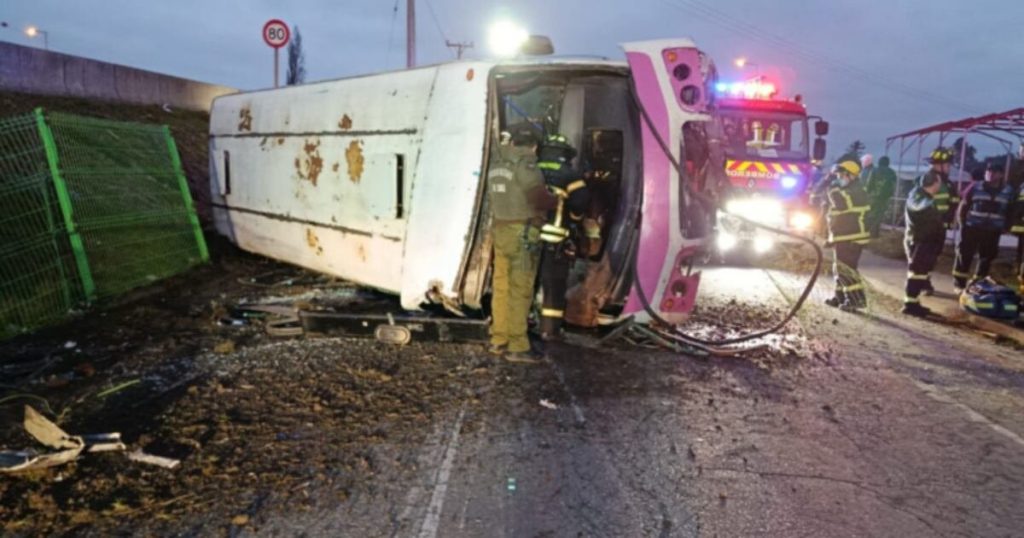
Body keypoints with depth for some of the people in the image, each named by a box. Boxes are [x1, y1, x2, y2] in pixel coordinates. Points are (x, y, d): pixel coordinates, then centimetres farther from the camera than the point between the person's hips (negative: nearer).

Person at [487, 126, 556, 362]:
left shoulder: (496, 163, 13)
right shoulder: (525, 165, -12)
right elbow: (539, 197, -17)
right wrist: (553, 201, 2)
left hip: (500, 229, 8)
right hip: (523, 232, -8)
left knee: (501, 286, 12)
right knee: (520, 290, -5)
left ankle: (498, 340, 19)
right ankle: (517, 347, -2)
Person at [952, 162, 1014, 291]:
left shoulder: (1008, 191, 4)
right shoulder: (975, 187, -2)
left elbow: (1010, 212, 11)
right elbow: (963, 206, 2)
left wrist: (1004, 227, 3)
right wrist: (961, 223, -2)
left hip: (992, 232, 3)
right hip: (972, 229, -3)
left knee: (987, 258, 9)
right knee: (964, 256, -2)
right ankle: (959, 283, 8)